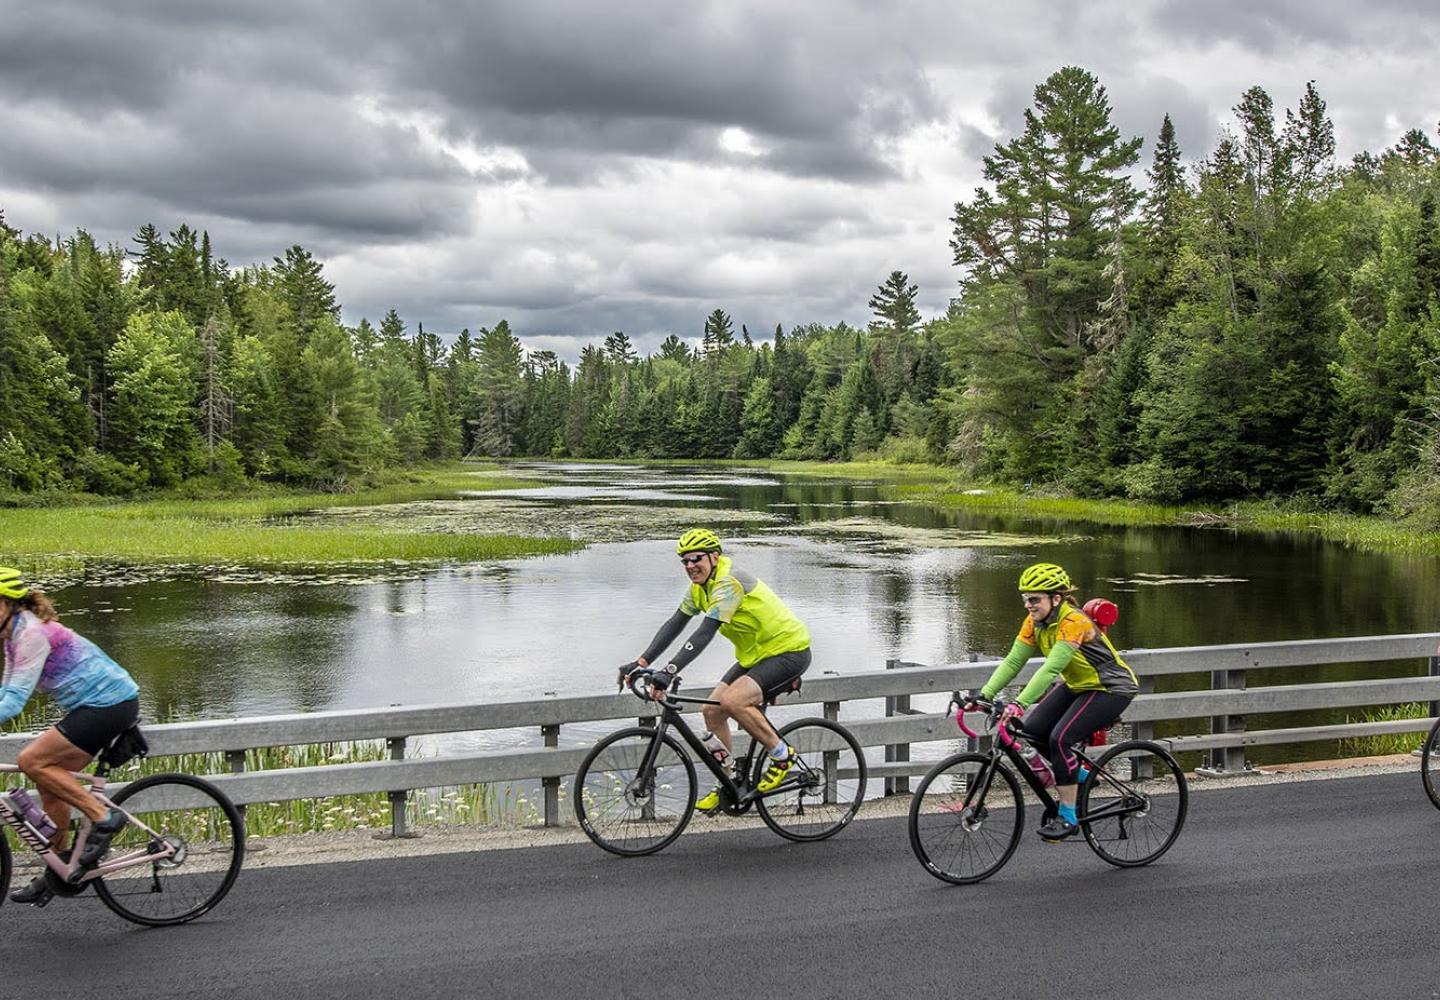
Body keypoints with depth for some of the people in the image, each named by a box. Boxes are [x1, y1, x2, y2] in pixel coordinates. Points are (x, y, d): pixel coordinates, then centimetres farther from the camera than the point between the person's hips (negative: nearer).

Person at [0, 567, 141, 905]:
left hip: (109, 703, -10)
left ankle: (103, 817, -7)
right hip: (102, 704, 10)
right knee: (50, 780, 9)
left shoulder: (32, 633, -17)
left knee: (32, 761, -14)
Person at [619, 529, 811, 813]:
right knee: (713, 710, 2)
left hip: (788, 651, -9)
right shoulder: (700, 586, 3)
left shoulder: (728, 582, -25)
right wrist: (641, 662, -7)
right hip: (755, 654, 9)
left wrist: (669, 671, -43)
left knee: (732, 701, -28)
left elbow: (705, 634, -35)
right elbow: (674, 625, 3)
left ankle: (781, 754, -7)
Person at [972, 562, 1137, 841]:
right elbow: (1012, 661, -9)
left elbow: (1051, 668, -39)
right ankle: (1076, 775, 16)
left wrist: (1019, 703, -47)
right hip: (1076, 686, 8)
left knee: (1060, 738, -23)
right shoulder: (1034, 623, -6)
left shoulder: (1073, 622, -30)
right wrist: (984, 694, -20)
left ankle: (1068, 817, -11)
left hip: (1111, 689, -8)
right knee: (1032, 730, -7)